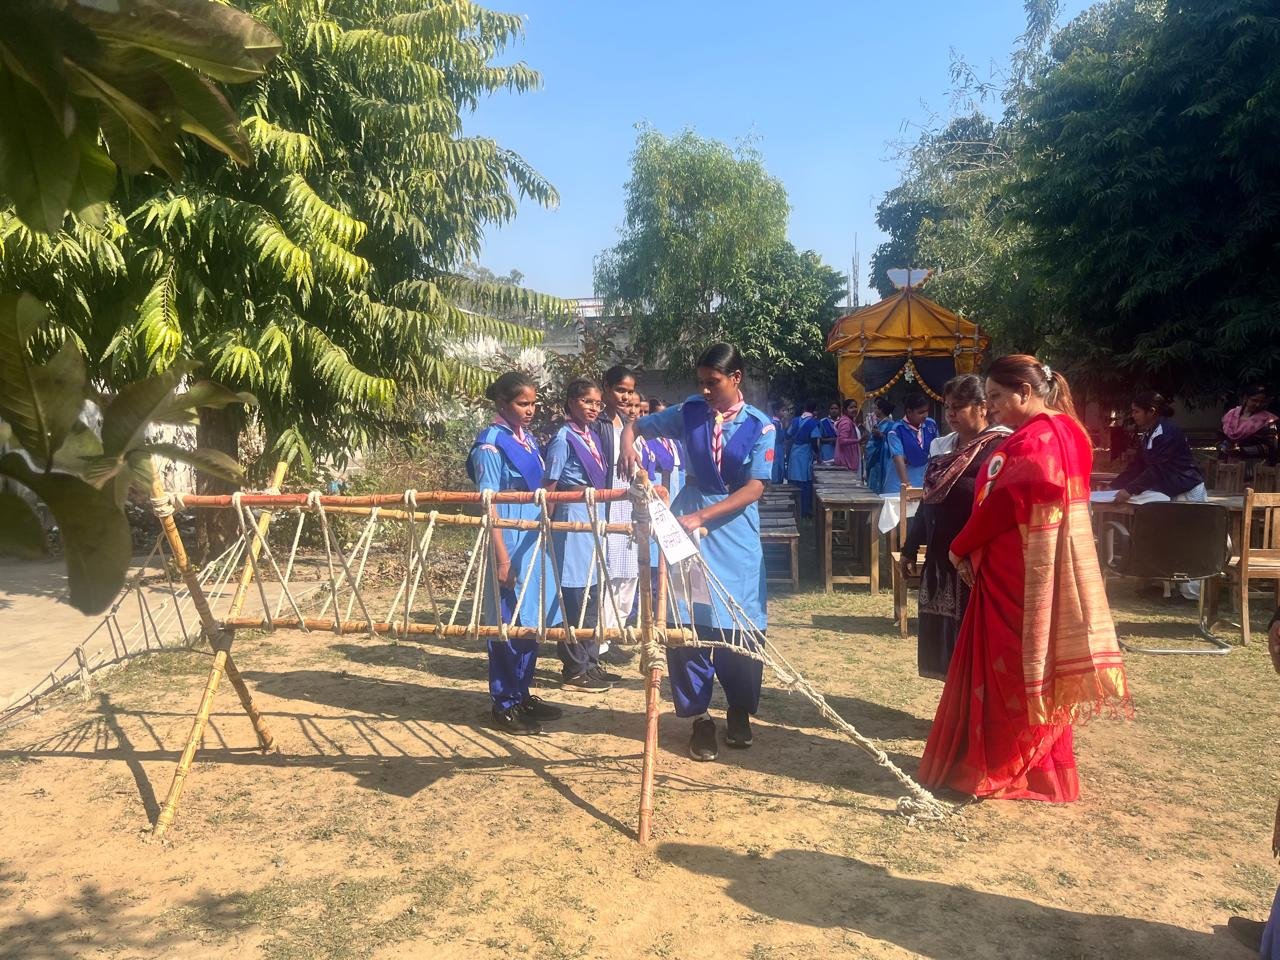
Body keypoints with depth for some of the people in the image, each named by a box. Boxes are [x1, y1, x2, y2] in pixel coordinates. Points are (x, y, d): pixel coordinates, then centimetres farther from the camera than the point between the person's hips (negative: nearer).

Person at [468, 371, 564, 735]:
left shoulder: (527, 438, 11)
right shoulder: (491, 443, -13)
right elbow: (488, 503, -16)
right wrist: (502, 557, -19)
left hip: (532, 542, 8)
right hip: (508, 543, -8)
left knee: (531, 621, 14)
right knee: (508, 625, 0)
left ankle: (522, 695, 27)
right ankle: (505, 706, 13)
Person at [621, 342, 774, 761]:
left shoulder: (759, 426, -5)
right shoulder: (690, 412, 2)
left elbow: (753, 489, -11)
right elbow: (635, 425, 12)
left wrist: (702, 516, -20)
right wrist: (628, 446, -11)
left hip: (734, 534, -1)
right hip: (687, 526, 2)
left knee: (738, 629, 4)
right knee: (686, 625, -1)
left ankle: (740, 714, 27)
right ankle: (699, 716, 15)